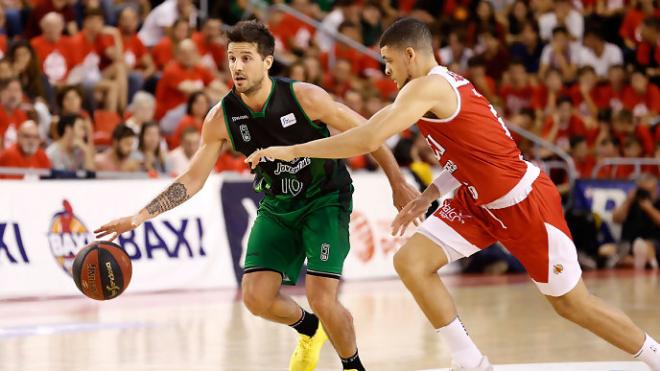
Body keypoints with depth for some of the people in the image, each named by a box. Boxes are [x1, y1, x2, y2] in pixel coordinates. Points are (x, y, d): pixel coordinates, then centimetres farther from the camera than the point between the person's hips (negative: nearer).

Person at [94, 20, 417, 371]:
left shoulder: (304, 97, -23)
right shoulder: (221, 117, -13)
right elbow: (192, 179, -5)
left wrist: (398, 183, -6)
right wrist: (140, 216, -15)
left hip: (326, 198, -4)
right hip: (277, 206, 4)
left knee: (321, 297, -18)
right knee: (256, 296, -10)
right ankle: (309, 329, 24)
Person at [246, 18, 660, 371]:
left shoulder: (427, 87, -21)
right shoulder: (447, 82, 8)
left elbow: (367, 140, -28)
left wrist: (291, 151, -21)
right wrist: (430, 194, 8)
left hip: (525, 202, -9)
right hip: (480, 200, 9)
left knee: (572, 303, 2)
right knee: (411, 261, -5)